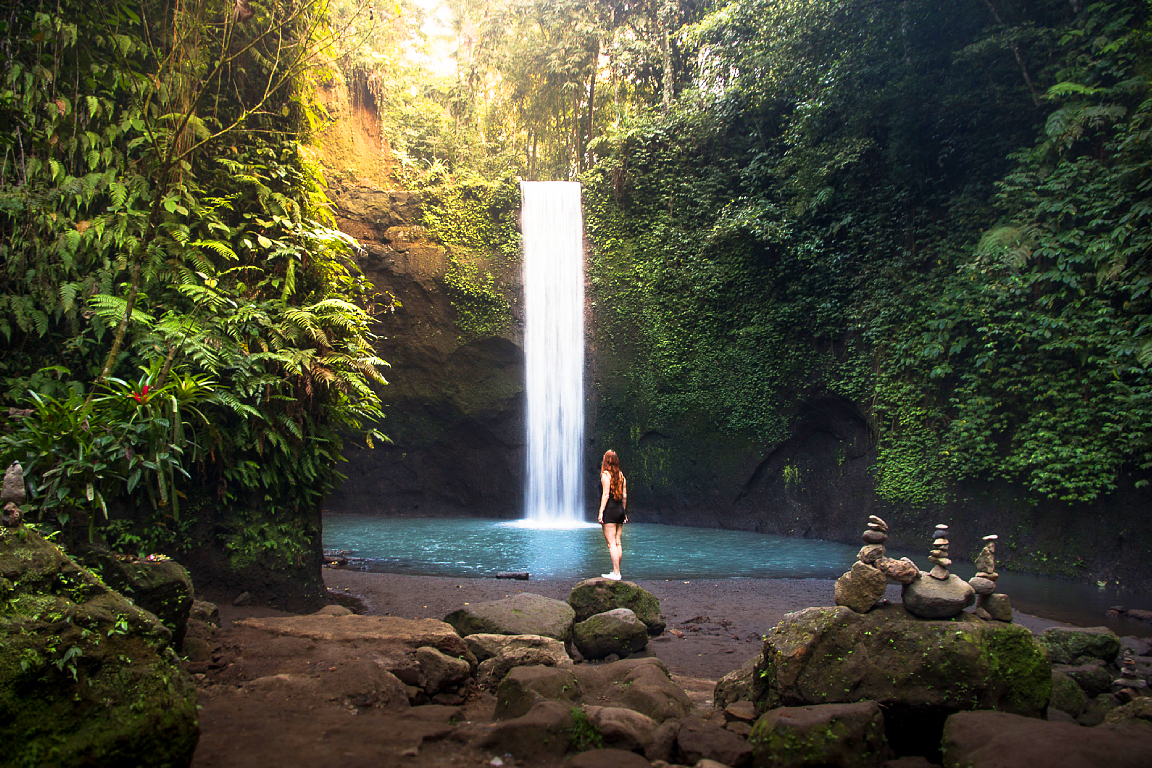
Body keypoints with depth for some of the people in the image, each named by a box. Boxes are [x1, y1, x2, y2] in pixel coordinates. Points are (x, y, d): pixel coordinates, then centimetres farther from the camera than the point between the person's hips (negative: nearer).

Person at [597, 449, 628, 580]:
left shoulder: (605, 475, -8)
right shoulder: (621, 475, 11)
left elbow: (605, 494, -14)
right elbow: (624, 495, 13)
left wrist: (601, 512, -14)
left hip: (609, 510, -7)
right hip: (620, 510, 7)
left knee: (611, 543, -7)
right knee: (617, 542, 11)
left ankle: (616, 573, -10)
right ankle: (617, 571, 15)